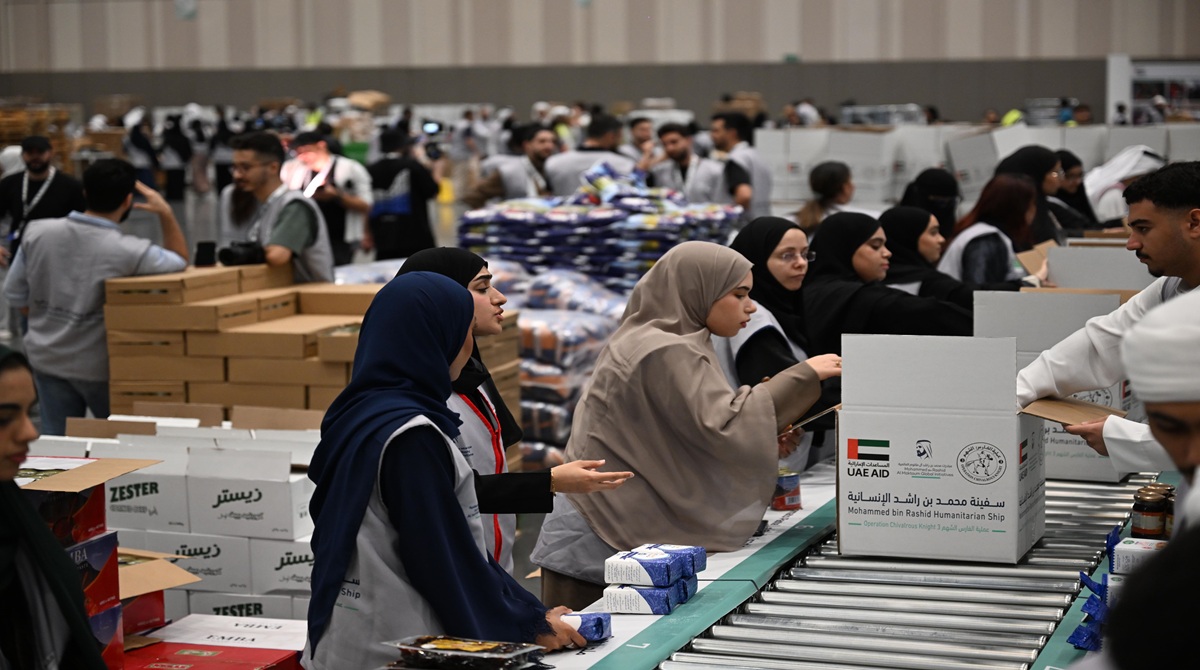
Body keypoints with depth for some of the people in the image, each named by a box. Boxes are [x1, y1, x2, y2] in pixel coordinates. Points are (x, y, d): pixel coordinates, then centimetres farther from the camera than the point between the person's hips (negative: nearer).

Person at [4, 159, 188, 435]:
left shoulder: (37, 233, -10)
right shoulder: (128, 252, -23)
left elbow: (15, 294, 2)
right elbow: (180, 261, -3)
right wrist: (165, 213, -6)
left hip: (47, 358, 4)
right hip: (98, 366, -4)